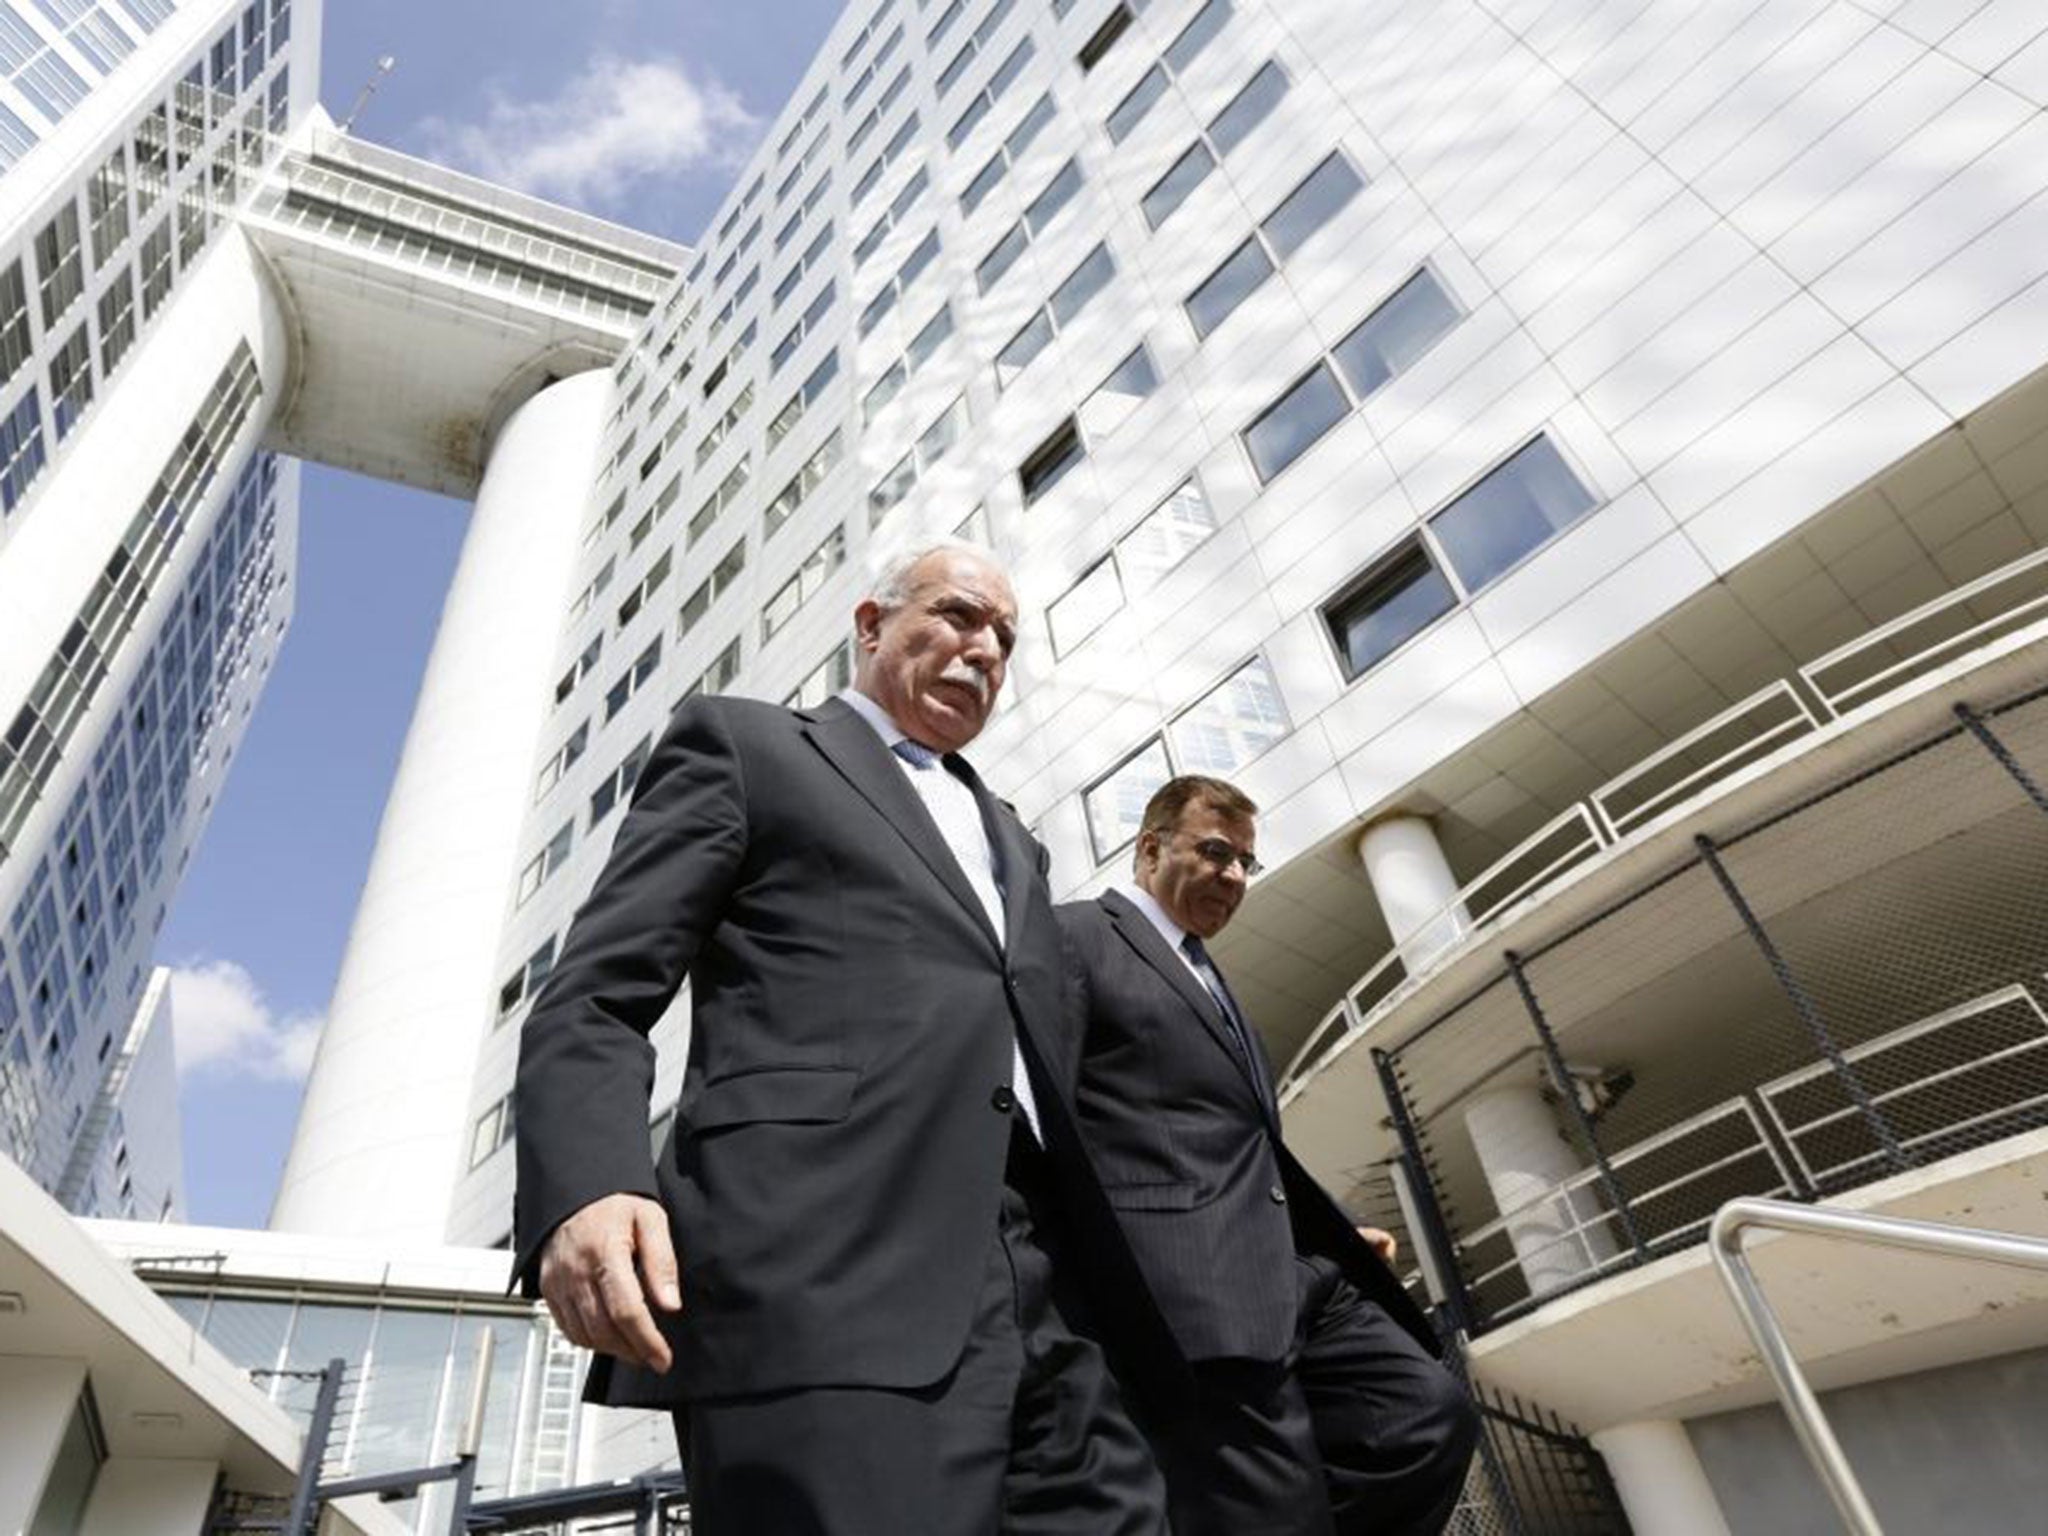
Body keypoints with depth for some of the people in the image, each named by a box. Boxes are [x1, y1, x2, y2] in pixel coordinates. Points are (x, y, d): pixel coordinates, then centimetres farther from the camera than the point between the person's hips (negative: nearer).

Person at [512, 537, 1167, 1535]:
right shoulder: (743, 746, 12)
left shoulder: (1011, 843, 30)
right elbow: (591, 1002, 1)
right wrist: (587, 1187, -18)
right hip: (823, 1274, -6)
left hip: (1043, 1295, 7)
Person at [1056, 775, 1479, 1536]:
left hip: (1292, 1277, 9)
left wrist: (1335, 1231, 20)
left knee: (1433, 1412, 0)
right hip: (1191, 1291, -9)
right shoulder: (1077, 936, 0)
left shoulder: (1209, 979, 29)